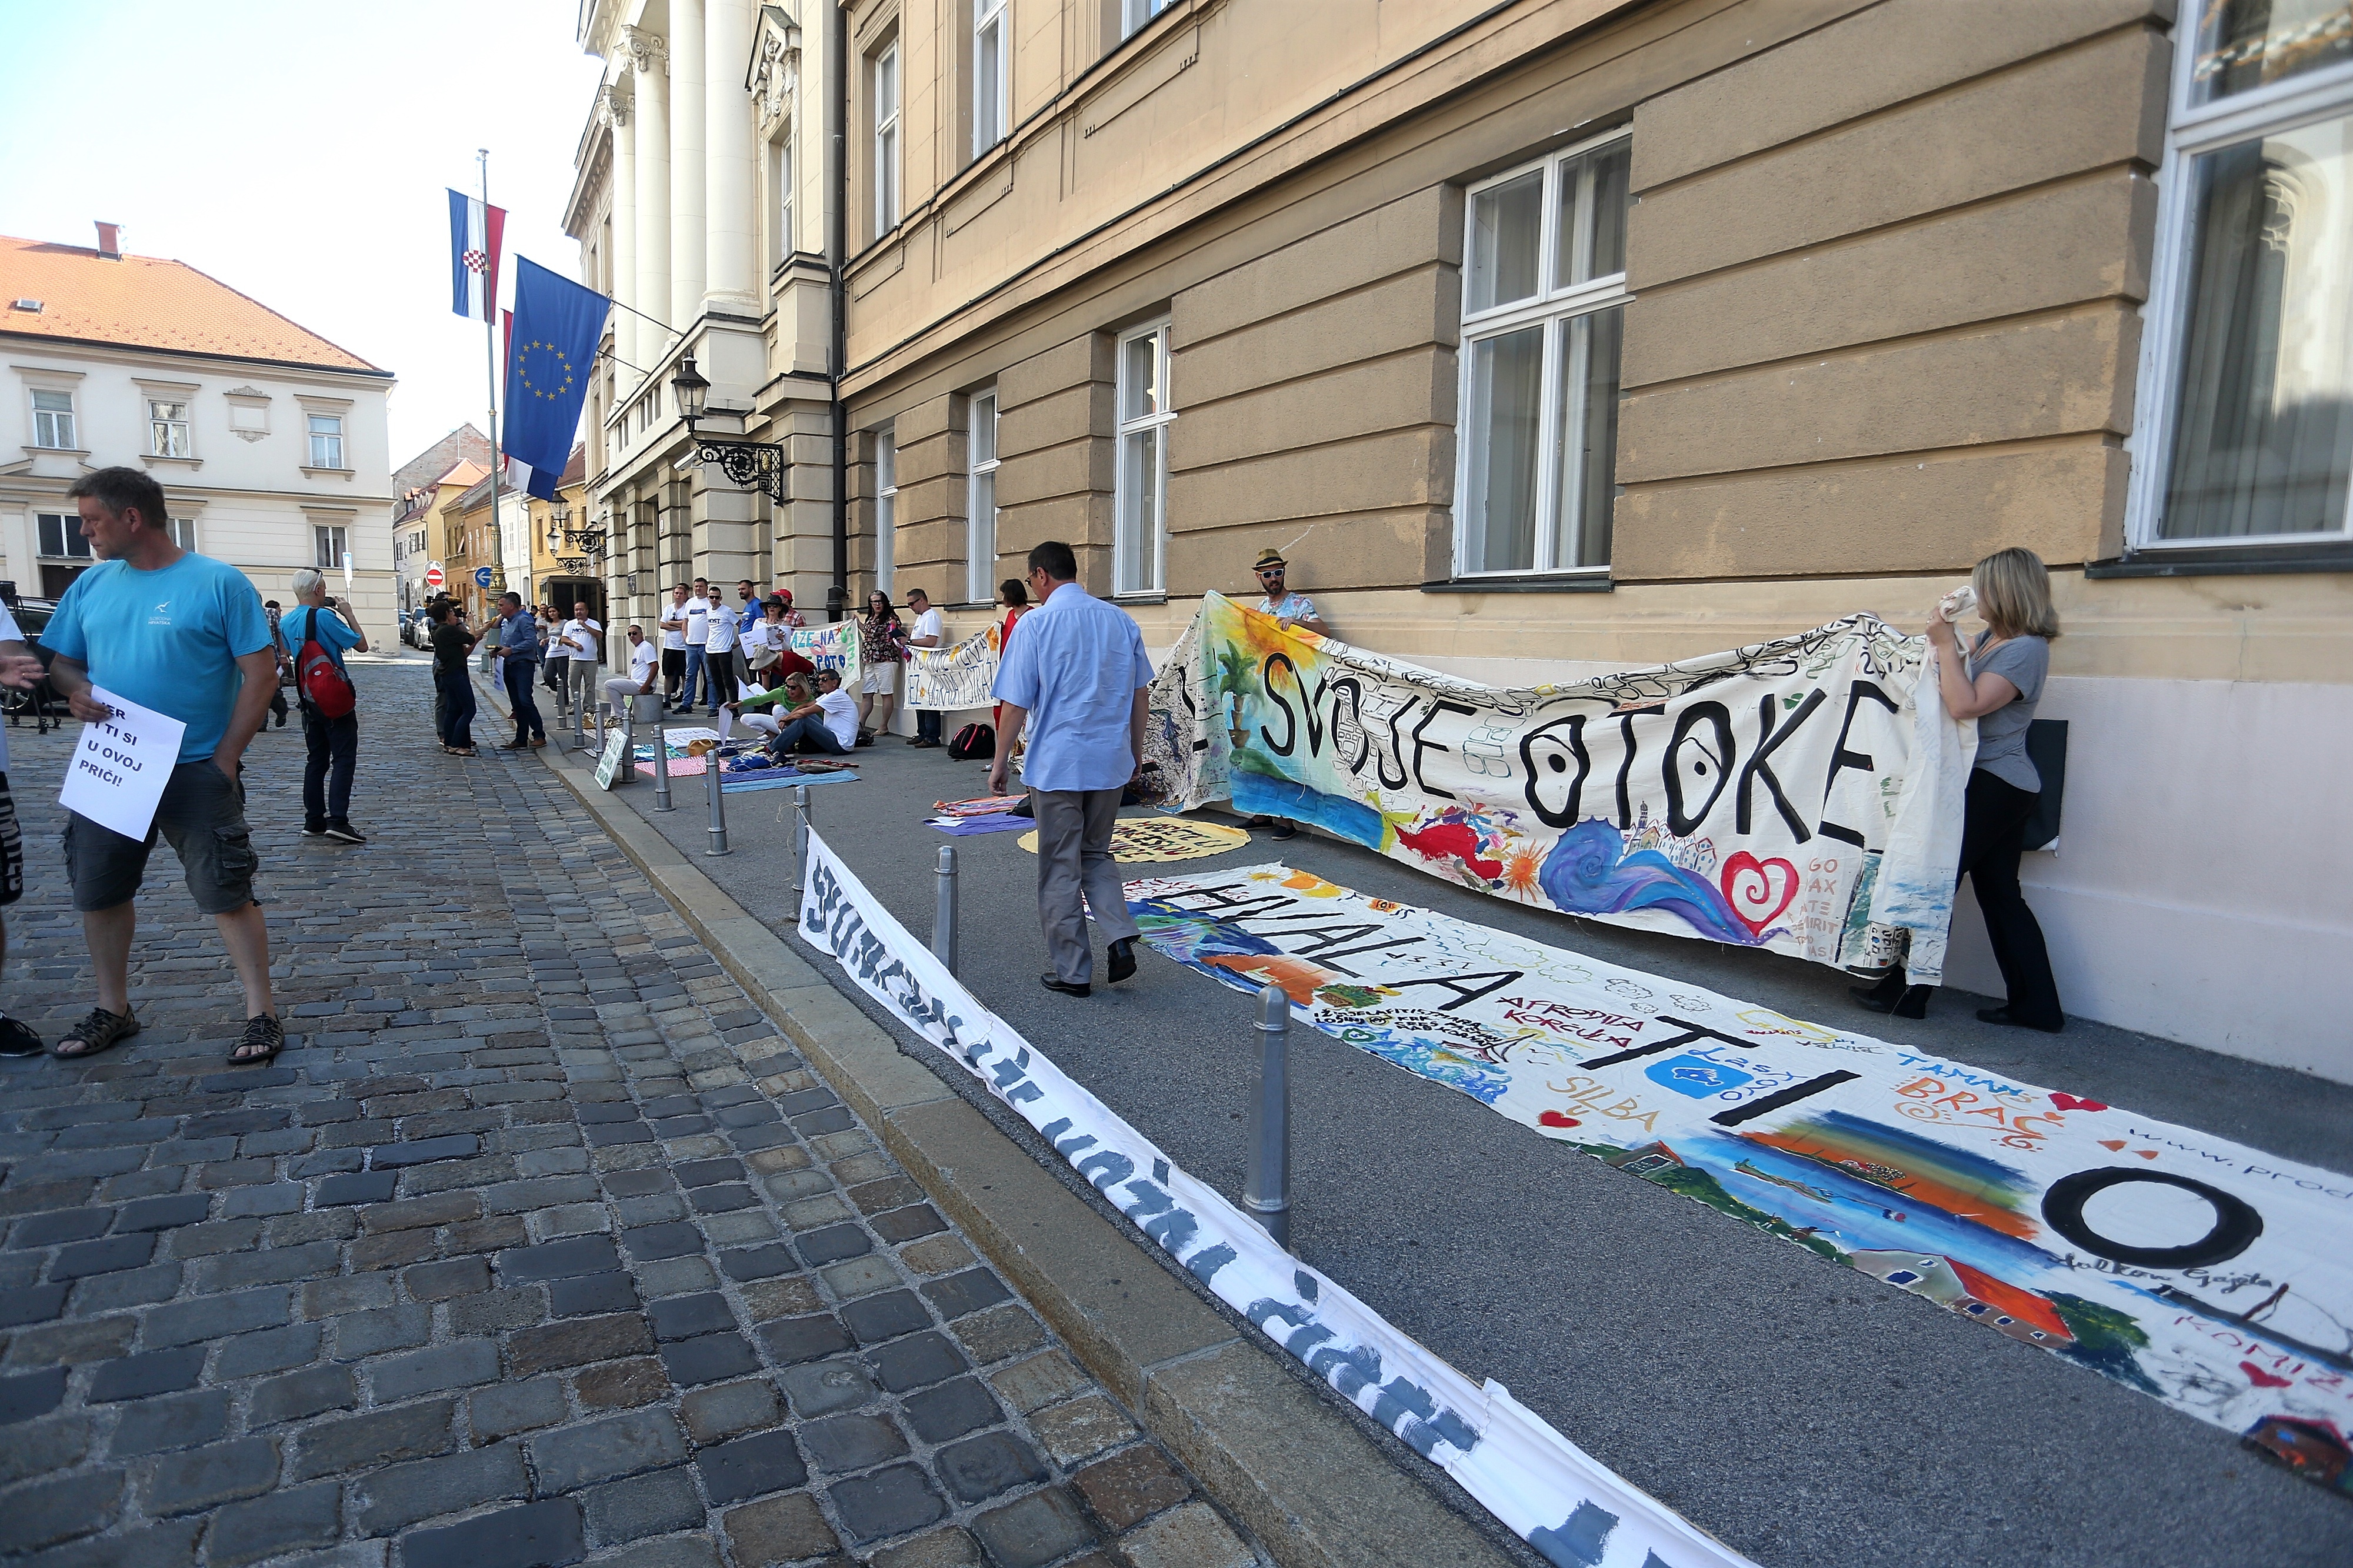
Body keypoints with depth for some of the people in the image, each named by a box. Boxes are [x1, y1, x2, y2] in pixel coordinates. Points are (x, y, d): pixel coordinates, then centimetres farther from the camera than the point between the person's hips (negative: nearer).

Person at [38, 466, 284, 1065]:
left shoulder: (218, 582, -8)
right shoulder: (92, 584, 8)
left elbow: (261, 671, -10)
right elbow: (60, 661, 16)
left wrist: (225, 757, -13)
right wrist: (75, 688, -9)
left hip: (197, 773, -6)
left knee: (228, 894, -4)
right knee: (98, 893, 14)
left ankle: (261, 1013, 5)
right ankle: (112, 1010, 31)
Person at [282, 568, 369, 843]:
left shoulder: (287, 622, 7)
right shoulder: (325, 617, -15)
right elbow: (362, 645, -14)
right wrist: (348, 614, -1)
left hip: (309, 699, 7)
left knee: (317, 759, 14)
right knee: (344, 759, -6)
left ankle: (314, 821, 16)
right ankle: (338, 821, -14)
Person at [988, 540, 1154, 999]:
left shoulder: (1037, 623, -9)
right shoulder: (1120, 620, 5)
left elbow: (1016, 703, -9)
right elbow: (1139, 694, 10)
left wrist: (1000, 763, 1)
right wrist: (1136, 754, 20)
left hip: (1056, 764, -4)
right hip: (1111, 762, 5)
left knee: (1060, 870, 7)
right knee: (1096, 855, 22)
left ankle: (1073, 971, 15)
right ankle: (1121, 939, 4)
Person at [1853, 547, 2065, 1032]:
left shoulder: (2026, 649, -16)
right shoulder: (1990, 638, 12)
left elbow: (1966, 705, -26)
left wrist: (1946, 644, -20)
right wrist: (1945, 643, 8)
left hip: (1994, 787, -10)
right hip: (1996, 785, 10)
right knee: (2000, 895, 11)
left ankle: (1907, 992, 7)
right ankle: (2036, 1005, 17)